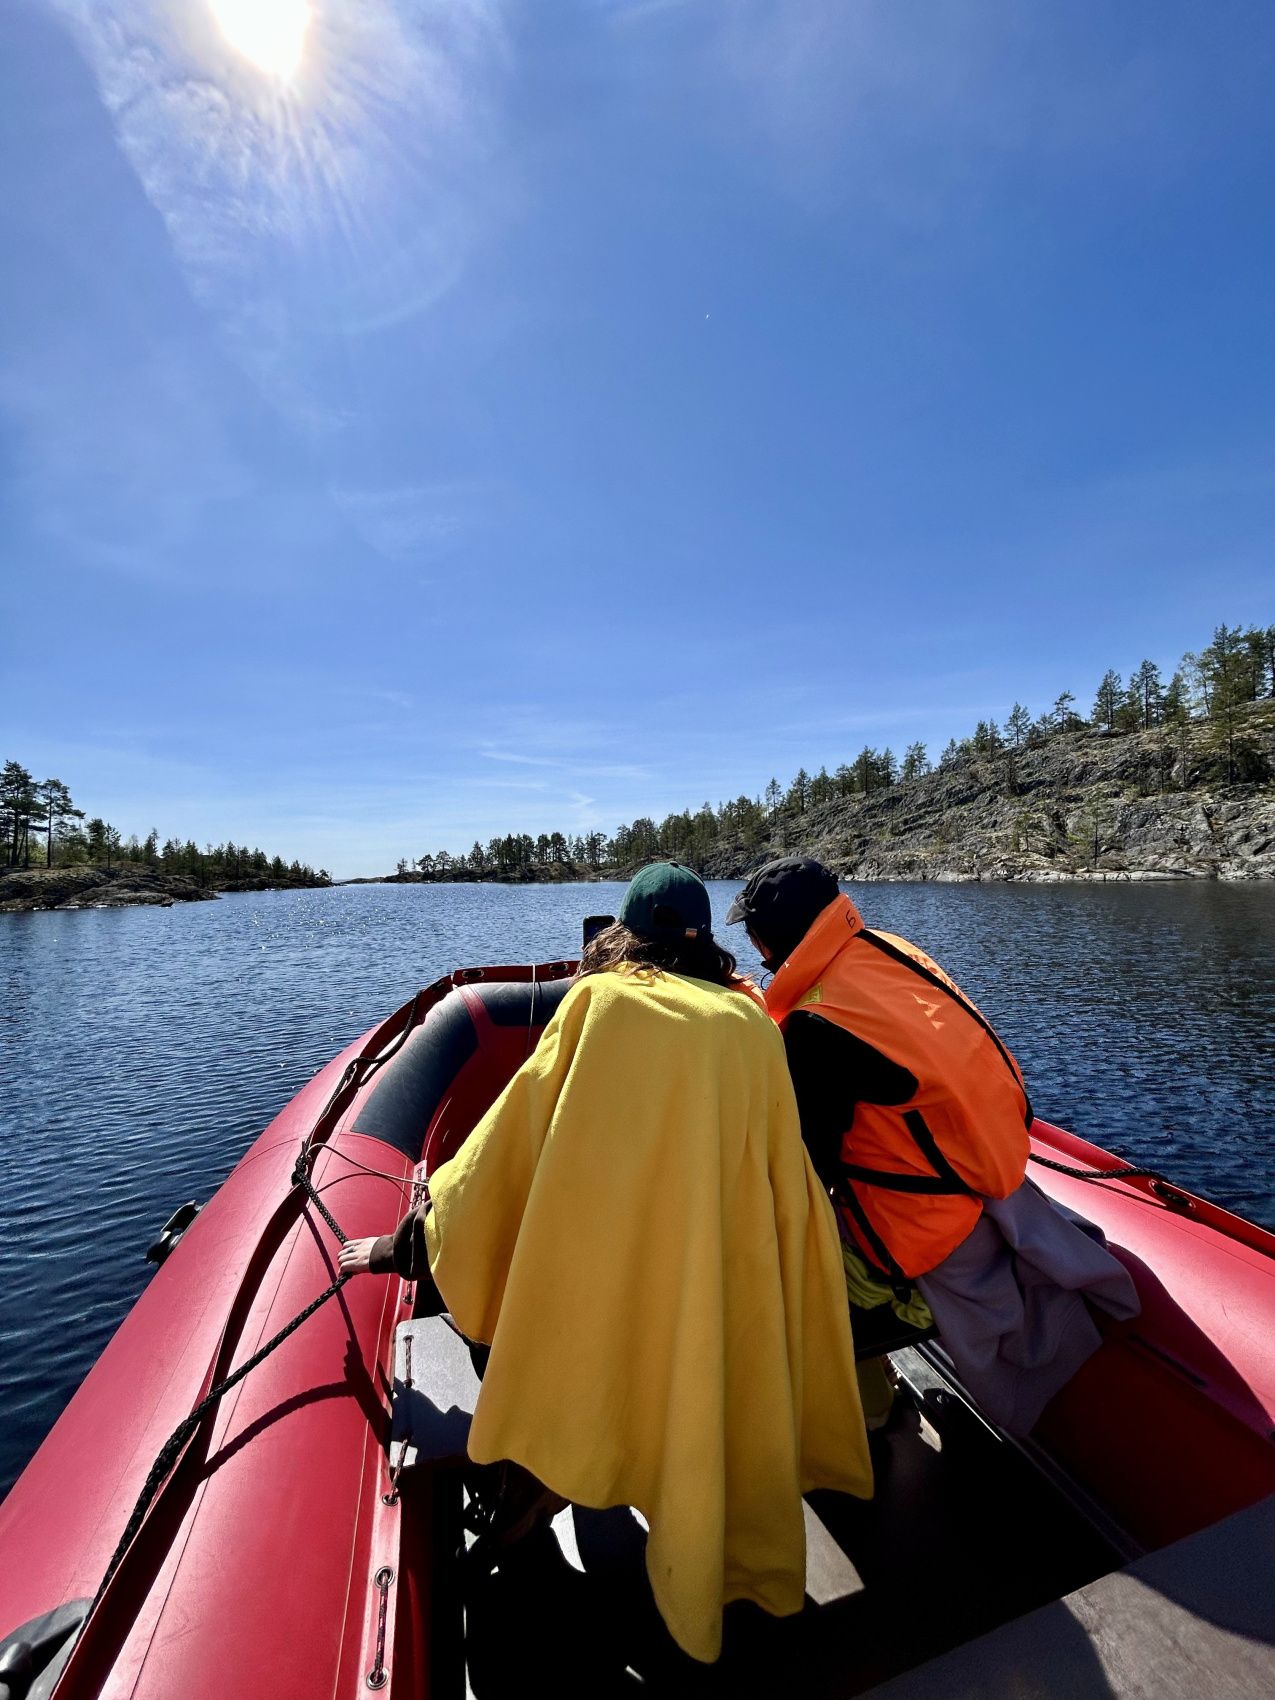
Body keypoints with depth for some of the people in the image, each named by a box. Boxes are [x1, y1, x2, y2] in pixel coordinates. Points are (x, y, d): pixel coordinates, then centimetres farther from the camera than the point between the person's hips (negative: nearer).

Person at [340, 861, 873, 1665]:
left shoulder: (598, 999, -2)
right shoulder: (750, 1021, 5)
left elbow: (520, 1130, -1)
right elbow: (785, 1173, 9)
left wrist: (411, 1241, 10)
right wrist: (810, 1231, 28)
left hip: (603, 1251, -1)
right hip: (719, 1266, 2)